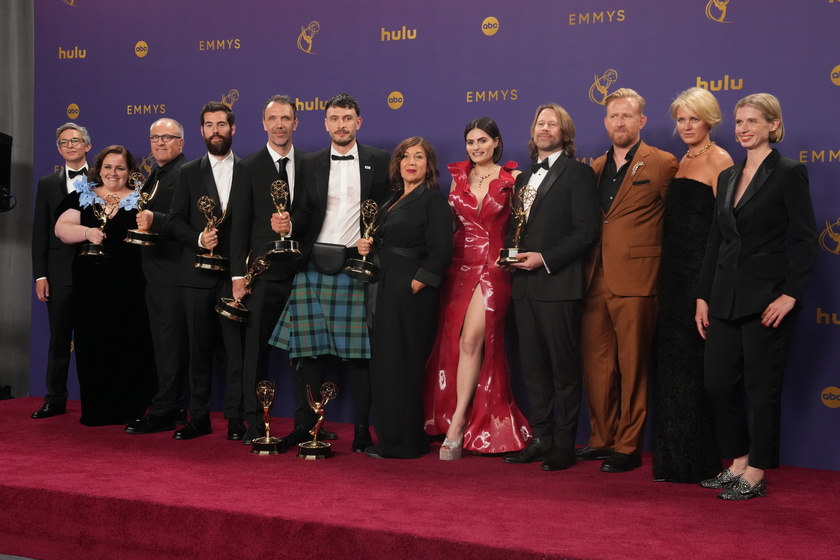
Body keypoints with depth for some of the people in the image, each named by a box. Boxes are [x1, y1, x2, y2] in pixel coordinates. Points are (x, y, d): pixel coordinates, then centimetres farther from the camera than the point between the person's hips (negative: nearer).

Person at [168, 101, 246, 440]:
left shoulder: (248, 172, 7)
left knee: (236, 346, -1)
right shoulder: (189, 172, 11)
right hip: (197, 273, 2)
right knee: (199, 347, 5)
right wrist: (198, 239, -12)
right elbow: (176, 221, 7)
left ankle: (235, 419, 6)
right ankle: (199, 418, 13)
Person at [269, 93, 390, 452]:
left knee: (359, 351, 0)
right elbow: (303, 213, 10)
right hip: (315, 265, 2)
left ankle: (361, 430, 8)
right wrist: (289, 225, -11)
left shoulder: (379, 161, 6)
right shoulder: (310, 164, 14)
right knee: (308, 348, 3)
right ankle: (304, 425, 12)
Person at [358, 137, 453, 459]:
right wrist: (368, 246, 5)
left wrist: (416, 284, -19)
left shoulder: (433, 201, -8)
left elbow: (440, 253, -16)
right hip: (387, 292, 9)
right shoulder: (393, 200, 17)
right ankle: (389, 437, 19)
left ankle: (404, 443, 5)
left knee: (401, 364, -4)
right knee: (384, 363, 10)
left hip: (411, 294, -9)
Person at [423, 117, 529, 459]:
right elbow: (449, 221, 16)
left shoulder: (511, 179, 0)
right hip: (458, 266, 4)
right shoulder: (458, 177, 12)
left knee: (471, 341, -13)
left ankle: (456, 425, -8)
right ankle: (461, 424, 15)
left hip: (493, 267, -4)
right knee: (453, 343, 3)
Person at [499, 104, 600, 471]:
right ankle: (540, 438, 20)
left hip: (558, 284, -7)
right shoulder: (524, 178, 19)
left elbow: (587, 230, -11)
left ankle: (564, 445, 6)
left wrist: (545, 258, -16)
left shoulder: (577, 173, -3)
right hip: (524, 284, 7)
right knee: (533, 366, 11)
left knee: (564, 368, -1)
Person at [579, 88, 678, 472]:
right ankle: (602, 438, 22)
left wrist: (650, 252, 1)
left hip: (635, 281, -6)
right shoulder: (596, 167, 16)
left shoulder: (662, 164, -2)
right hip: (595, 281, 6)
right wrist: (586, 267, 10)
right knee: (596, 364, 10)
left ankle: (628, 447, 11)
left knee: (632, 366, 1)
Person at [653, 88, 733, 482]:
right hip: (675, 272, 8)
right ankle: (673, 456, 21)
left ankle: (698, 460, 8)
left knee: (696, 363, -3)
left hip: (703, 272, -8)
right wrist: (666, 271, 11)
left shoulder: (718, 160, -7)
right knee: (673, 361, 11)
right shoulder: (680, 162, 17)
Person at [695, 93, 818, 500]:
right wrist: (703, 296, 11)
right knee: (718, 383, 7)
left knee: (761, 387, 1)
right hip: (725, 297, 7)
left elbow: (806, 240, -10)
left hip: (766, 297, -7)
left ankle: (756, 475, 13)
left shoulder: (789, 173, -6)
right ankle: (737, 463, 23)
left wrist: (790, 295, -17)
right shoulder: (728, 177, 13)